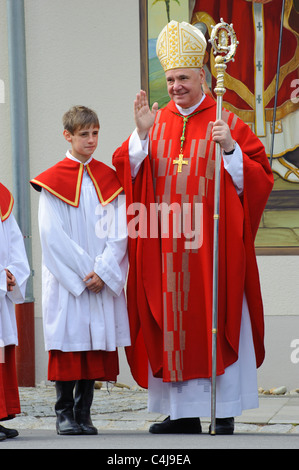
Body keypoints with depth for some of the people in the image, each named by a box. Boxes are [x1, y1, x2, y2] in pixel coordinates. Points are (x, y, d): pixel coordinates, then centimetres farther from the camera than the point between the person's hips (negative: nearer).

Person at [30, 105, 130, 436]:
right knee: (68, 341, -3)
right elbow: (52, 235, -7)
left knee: (96, 343, 2)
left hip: (103, 280, 3)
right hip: (65, 279, -3)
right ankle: (64, 413, 6)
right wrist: (83, 272, -12)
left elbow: (119, 231, 3)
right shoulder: (53, 181, -1)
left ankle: (83, 414, 8)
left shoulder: (108, 179, 8)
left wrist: (103, 271, -10)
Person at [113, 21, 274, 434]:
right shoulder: (156, 122, 11)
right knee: (173, 328, 5)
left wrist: (230, 148, -20)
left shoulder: (227, 124, 0)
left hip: (212, 246, -4)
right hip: (166, 249, 4)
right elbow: (126, 172, 3)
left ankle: (224, 415, 2)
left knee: (215, 324, -3)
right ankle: (185, 414, 12)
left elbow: (259, 179, -6)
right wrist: (141, 135, -10)